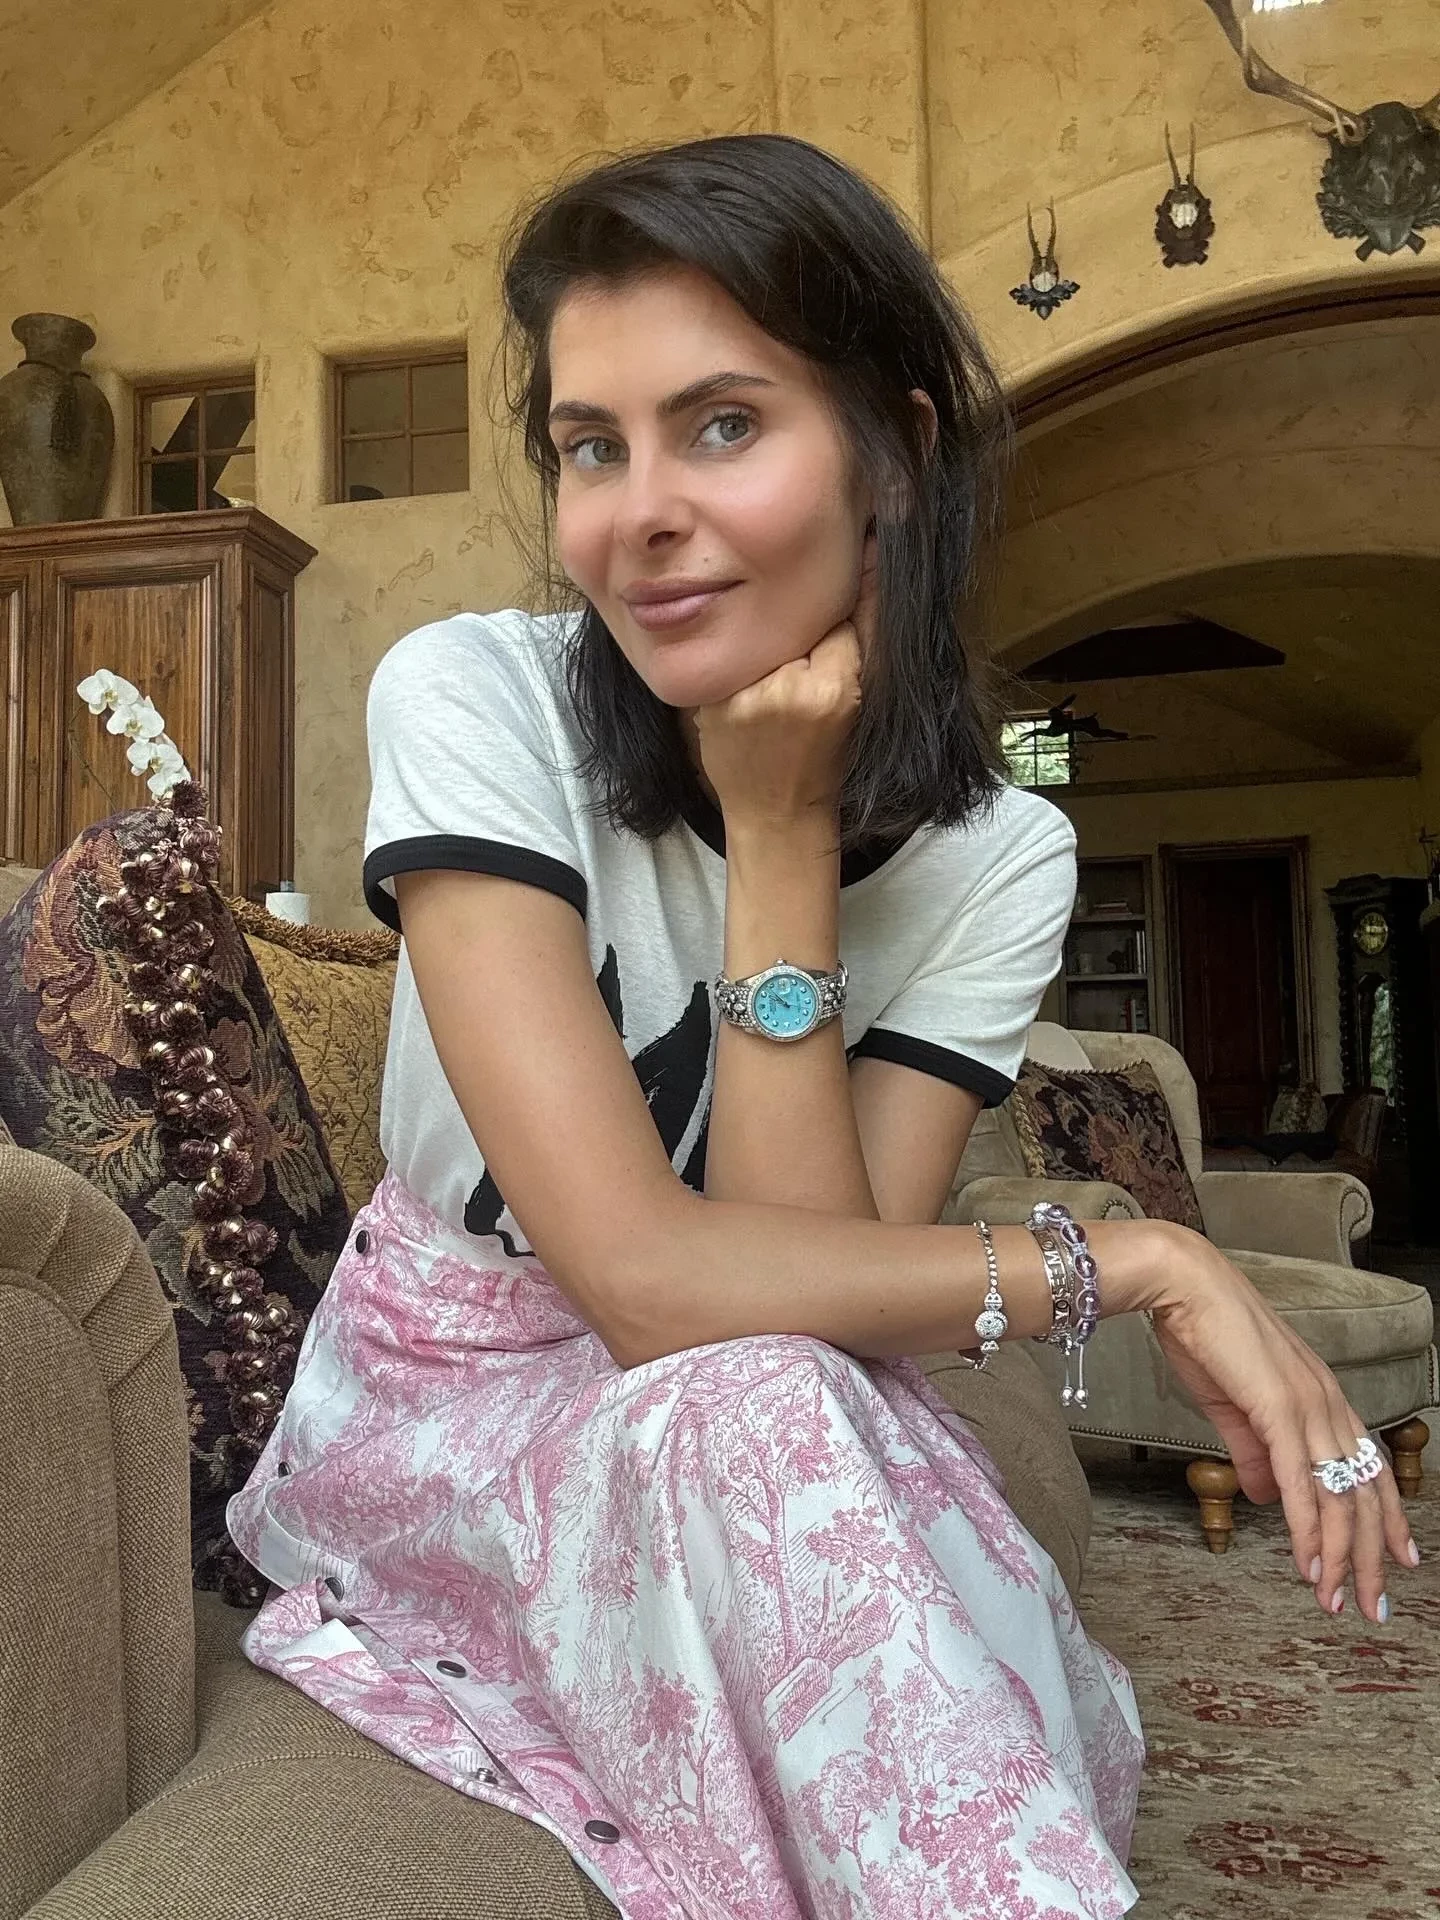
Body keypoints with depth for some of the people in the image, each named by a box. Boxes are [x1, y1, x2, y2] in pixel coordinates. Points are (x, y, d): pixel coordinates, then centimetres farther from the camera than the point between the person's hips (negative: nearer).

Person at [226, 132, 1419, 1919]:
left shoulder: (999, 856, -12)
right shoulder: (474, 701, -21)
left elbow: (820, 1273, -22)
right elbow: (649, 1276, -30)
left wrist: (781, 830, -26)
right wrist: (1134, 1263, -23)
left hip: (747, 1478, 2)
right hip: (446, 1418, -1)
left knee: (1024, 1747, -30)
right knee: (759, 1409, -33)